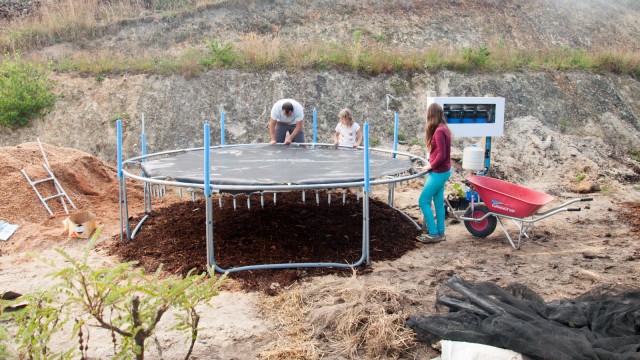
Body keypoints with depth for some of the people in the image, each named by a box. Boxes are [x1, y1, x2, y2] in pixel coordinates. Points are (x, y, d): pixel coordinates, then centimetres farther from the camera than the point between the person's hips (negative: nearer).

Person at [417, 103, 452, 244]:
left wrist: (430, 165, -9)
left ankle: (433, 234, 5)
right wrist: (432, 163, 3)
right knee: (439, 203, 14)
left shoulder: (438, 131, -22)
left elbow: (441, 155, -23)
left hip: (438, 172, -9)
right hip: (443, 171, 9)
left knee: (423, 201, -1)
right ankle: (440, 233, 22)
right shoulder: (444, 128, 6)